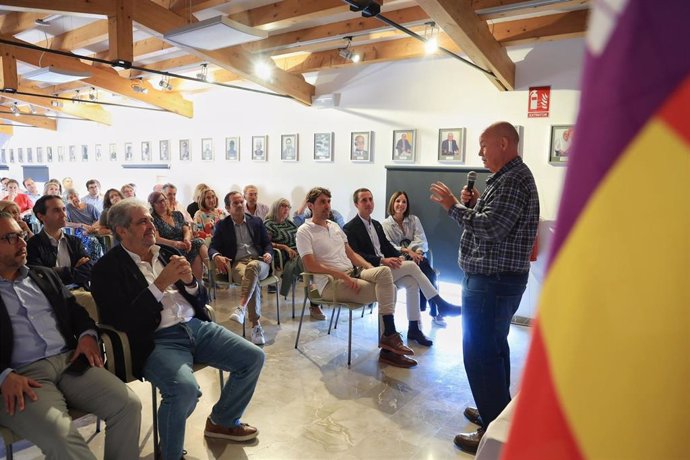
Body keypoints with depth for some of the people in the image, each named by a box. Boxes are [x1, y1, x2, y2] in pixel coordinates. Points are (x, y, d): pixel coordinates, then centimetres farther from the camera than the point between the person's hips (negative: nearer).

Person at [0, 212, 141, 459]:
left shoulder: (43, 275, 21)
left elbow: (74, 309, 22)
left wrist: (87, 334, 0)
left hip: (69, 361, 5)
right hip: (21, 375, -4)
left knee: (128, 404, -17)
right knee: (61, 438, -31)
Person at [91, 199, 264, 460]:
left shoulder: (167, 253, 13)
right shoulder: (108, 268, -3)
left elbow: (201, 300, 16)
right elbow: (122, 321, -14)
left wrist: (189, 281, -6)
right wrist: (161, 283, -17)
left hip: (196, 326, 6)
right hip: (156, 340, -6)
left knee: (254, 358, -3)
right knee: (185, 388, -34)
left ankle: (222, 421, 22)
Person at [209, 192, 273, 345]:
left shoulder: (256, 221, 19)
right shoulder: (222, 225, 15)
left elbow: (267, 243, 17)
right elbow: (213, 247, 7)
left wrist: (269, 254, -6)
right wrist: (216, 256, -17)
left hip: (259, 261, 1)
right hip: (237, 263, -1)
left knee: (252, 267, -38)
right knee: (253, 280, -36)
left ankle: (241, 308, -52)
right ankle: (256, 326, -37)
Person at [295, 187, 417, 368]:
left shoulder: (335, 226, 21)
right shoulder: (304, 231, -3)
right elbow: (311, 266, -14)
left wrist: (371, 268, 1)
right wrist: (343, 276, -22)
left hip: (352, 273, 7)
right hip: (330, 282, -7)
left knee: (384, 272, -21)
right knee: (385, 289, -22)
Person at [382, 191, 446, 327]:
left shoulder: (414, 219, 12)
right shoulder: (385, 224, 5)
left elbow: (422, 241, 1)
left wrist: (417, 252, -22)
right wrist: (406, 251, -24)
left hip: (415, 256, 3)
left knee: (429, 273, -31)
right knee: (429, 273, -31)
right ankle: (434, 311, -27)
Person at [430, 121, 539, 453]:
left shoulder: (514, 180, -16)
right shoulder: (507, 177, 18)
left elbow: (492, 227, -25)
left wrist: (454, 206, -16)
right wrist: (475, 203, 6)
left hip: (492, 282, -11)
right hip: (496, 278, 11)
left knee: (479, 352, -7)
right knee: (493, 347, 20)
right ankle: (496, 411, 35)